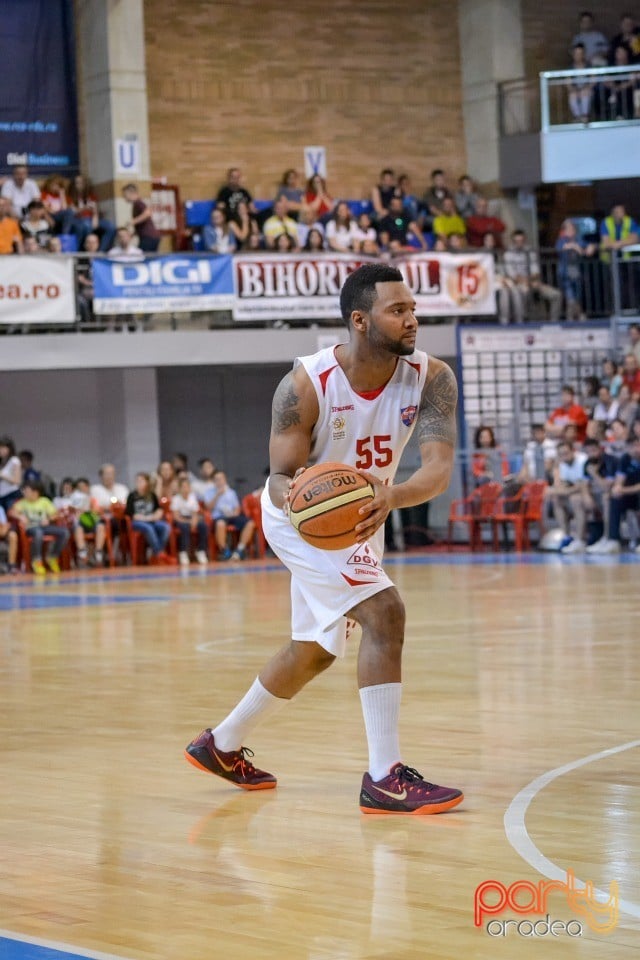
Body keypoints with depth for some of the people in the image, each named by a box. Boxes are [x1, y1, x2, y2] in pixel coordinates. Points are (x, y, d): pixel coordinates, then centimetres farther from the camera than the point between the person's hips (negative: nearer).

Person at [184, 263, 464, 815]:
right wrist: (291, 493, -48)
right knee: (384, 613, -24)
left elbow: (440, 468, -31)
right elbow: (281, 476, -23)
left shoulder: (431, 380, -20)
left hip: (362, 517, 6)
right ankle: (385, 778, -22)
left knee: (314, 653, 19)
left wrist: (390, 498, -52)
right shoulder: (306, 386, -28)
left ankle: (223, 745, 40)